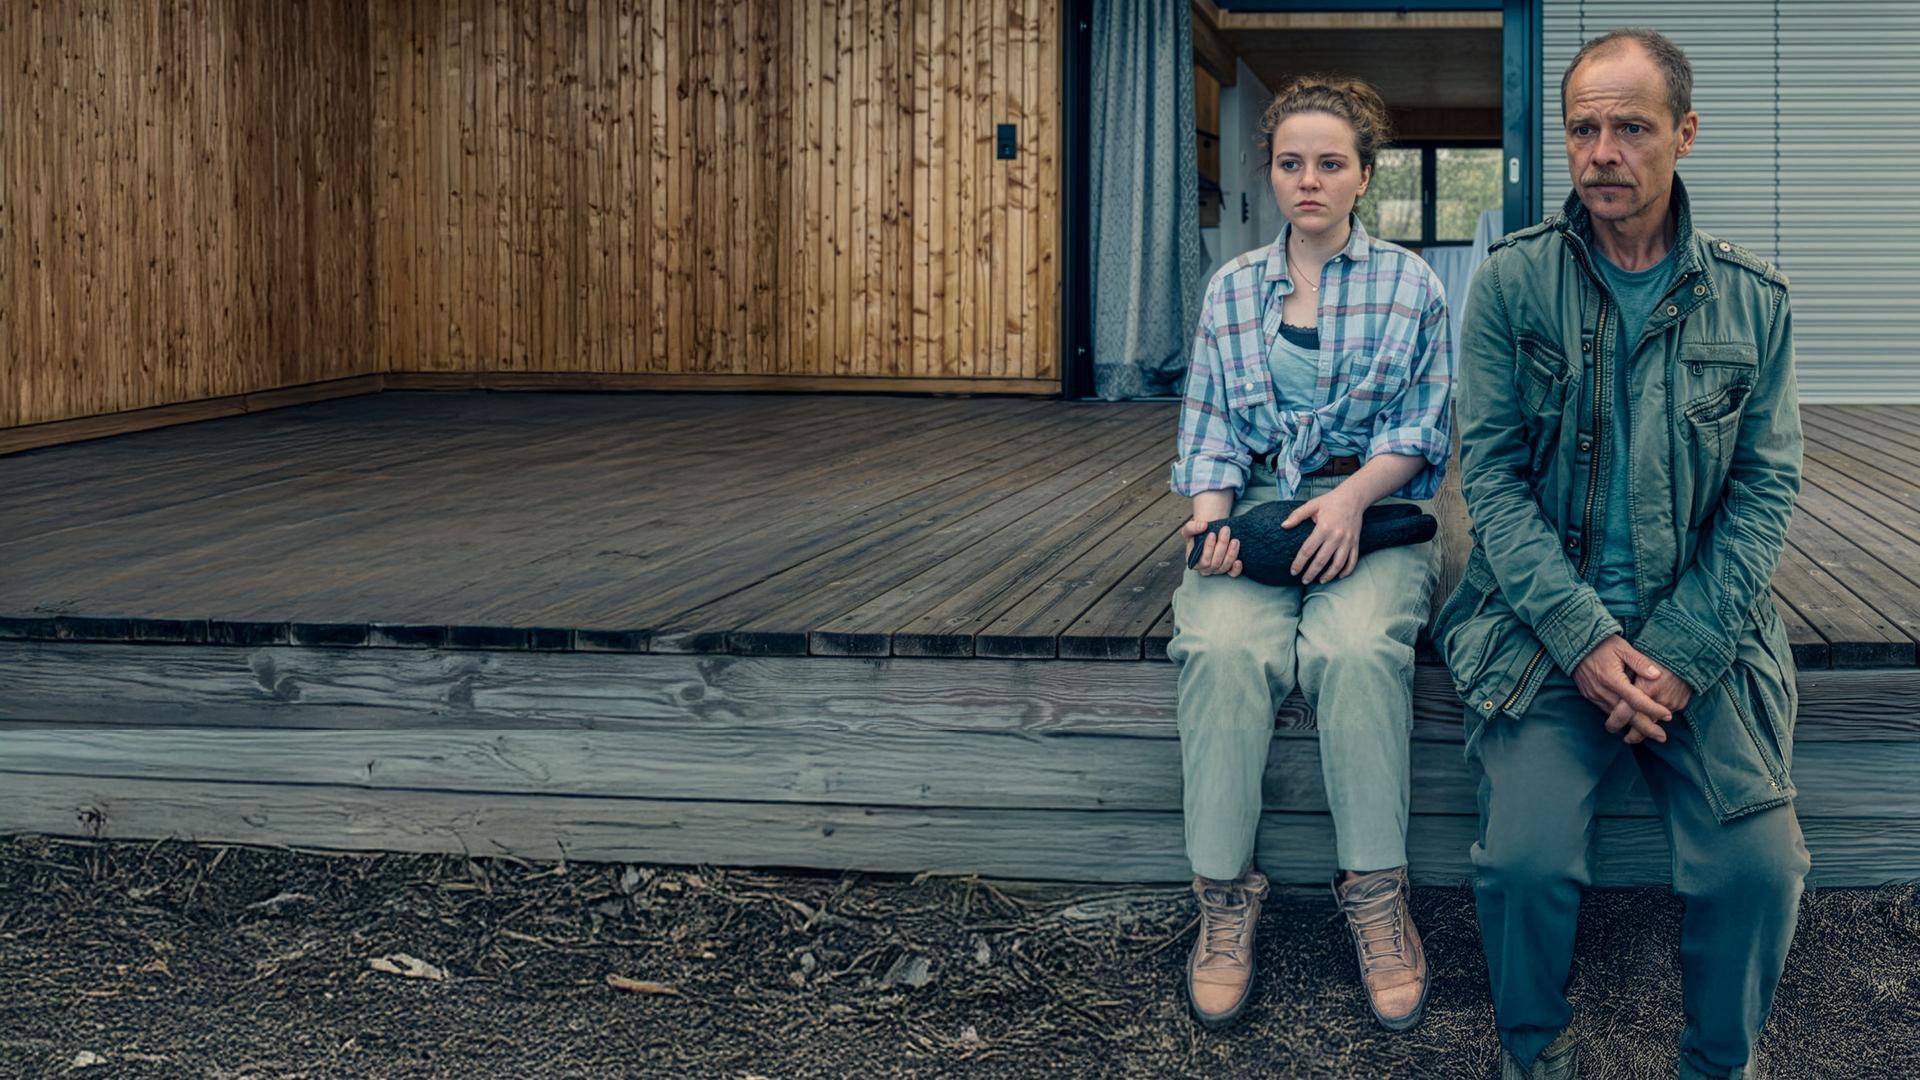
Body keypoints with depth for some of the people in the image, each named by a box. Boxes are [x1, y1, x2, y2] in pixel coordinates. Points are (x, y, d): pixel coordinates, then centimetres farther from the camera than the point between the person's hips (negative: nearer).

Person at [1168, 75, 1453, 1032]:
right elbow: (1209, 427, 12)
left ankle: (1376, 894, -24)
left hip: (1372, 512, -1)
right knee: (1224, 648, -32)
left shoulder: (1409, 283, 9)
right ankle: (1224, 897, -24)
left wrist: (1353, 497, -14)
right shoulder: (1232, 289, 15)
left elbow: (1423, 426, 5)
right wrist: (1210, 514, -9)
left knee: (1355, 649, -35)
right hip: (1254, 511, 2)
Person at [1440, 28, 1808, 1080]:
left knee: (1758, 866, -17)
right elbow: (1491, 473, -3)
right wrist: (1584, 636, -14)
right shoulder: (1512, 282, -1)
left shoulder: (1751, 300, 4)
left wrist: (1684, 653, -10)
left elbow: (1765, 489, 3)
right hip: (1546, 626, -1)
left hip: (1701, 631, 1)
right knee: (1525, 859, -21)